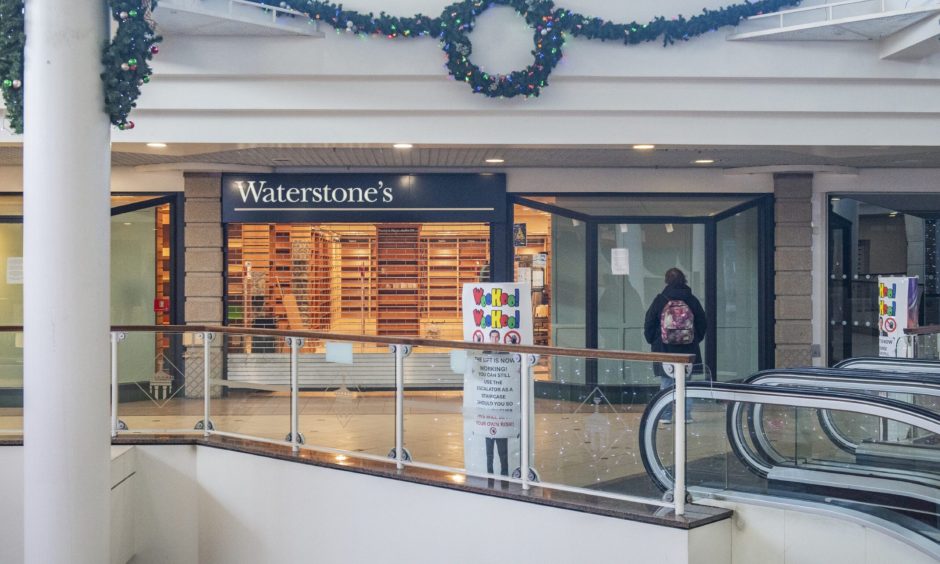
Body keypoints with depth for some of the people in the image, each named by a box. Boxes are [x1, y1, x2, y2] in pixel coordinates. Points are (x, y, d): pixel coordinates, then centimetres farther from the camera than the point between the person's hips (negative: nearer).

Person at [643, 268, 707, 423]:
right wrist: (696, 339, 20)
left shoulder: (660, 300, -6)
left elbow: (649, 323, -1)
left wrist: (652, 340, 13)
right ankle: (686, 414, 8)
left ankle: (665, 415, 5)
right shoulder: (692, 300, -1)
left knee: (666, 383, 5)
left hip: (664, 348, -1)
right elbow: (703, 323, 6)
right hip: (688, 349, 1)